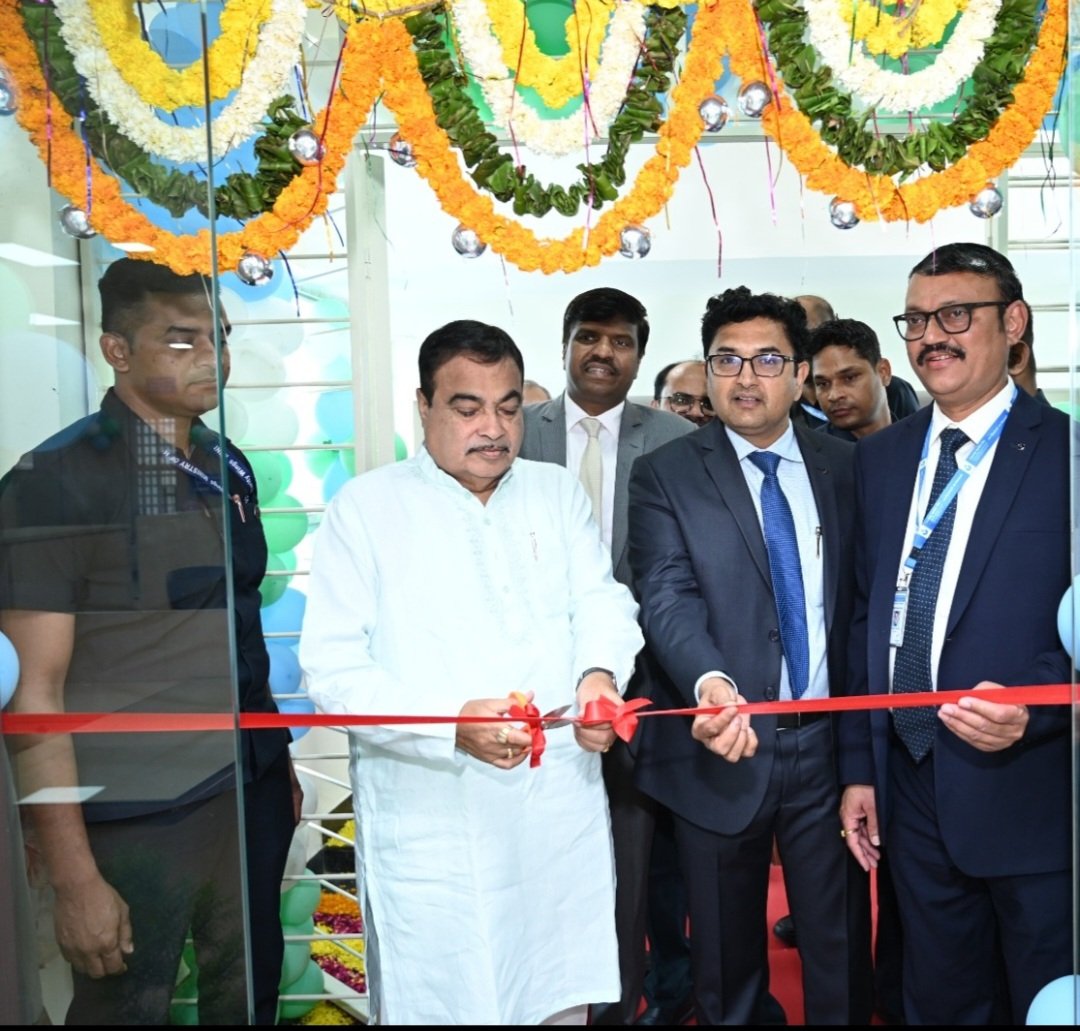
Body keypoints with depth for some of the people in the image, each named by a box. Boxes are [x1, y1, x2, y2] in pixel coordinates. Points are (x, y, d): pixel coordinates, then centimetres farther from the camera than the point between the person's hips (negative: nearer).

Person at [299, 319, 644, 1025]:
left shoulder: (558, 492, 10)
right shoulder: (367, 507, -3)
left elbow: (602, 600, 4)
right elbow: (334, 669, -9)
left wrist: (600, 673, -19)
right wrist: (453, 725, -22)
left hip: (560, 808, 4)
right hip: (431, 824, -3)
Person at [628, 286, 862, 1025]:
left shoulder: (844, 466, 5)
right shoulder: (665, 475, -3)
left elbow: (863, 598, 6)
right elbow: (669, 599, -16)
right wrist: (712, 684, -35)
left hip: (827, 741, 2)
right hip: (724, 750, -2)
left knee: (838, 943, 16)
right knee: (727, 957, 16)